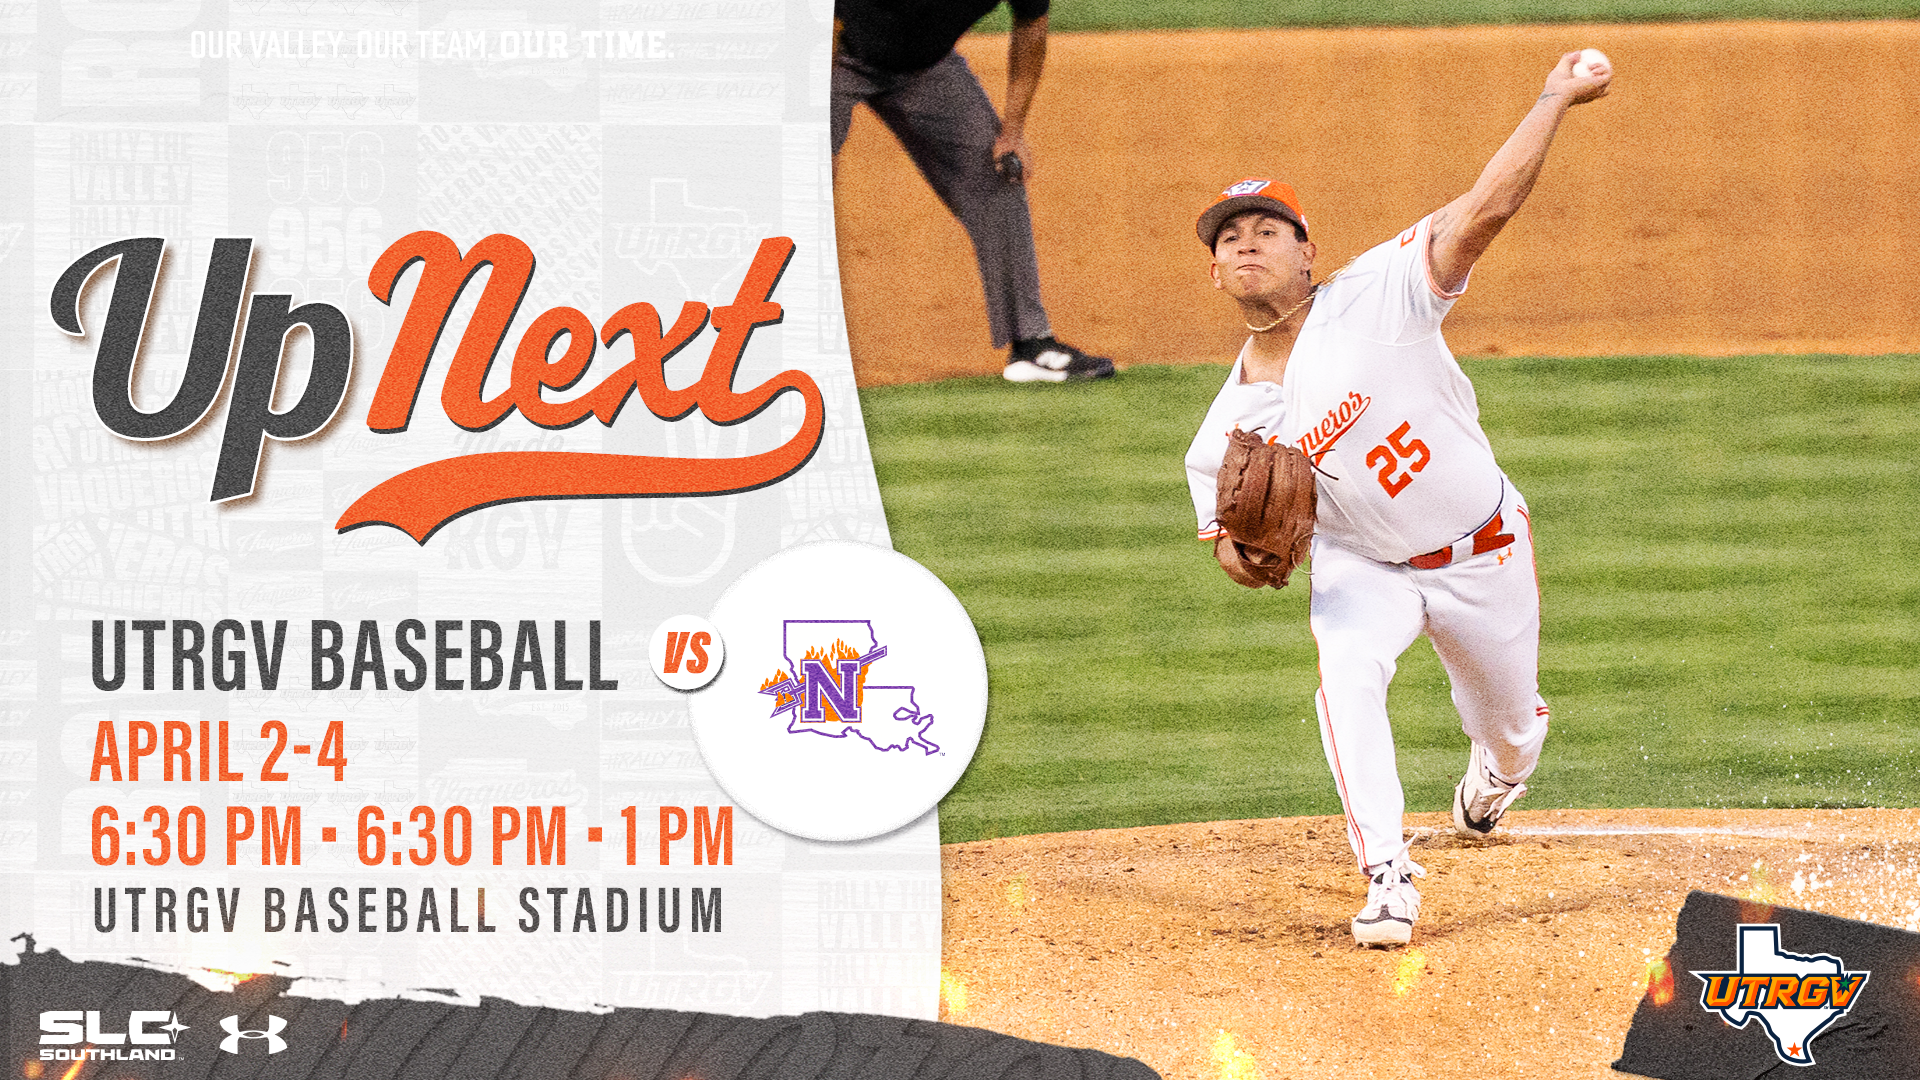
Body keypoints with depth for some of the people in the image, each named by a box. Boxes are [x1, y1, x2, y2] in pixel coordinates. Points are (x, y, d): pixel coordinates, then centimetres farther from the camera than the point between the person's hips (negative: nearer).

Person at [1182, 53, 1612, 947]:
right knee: (1346, 673, -31)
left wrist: (1557, 99, -31)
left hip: (1483, 559, -1)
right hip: (1362, 565, 1)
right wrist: (1245, 547, -26)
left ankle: (1494, 772, 57)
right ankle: (1387, 876, -27)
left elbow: (1486, 210, -29)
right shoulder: (1230, 426, -12)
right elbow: (1227, 537, -1)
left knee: (1511, 729, 17)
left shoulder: (1373, 298, -24)